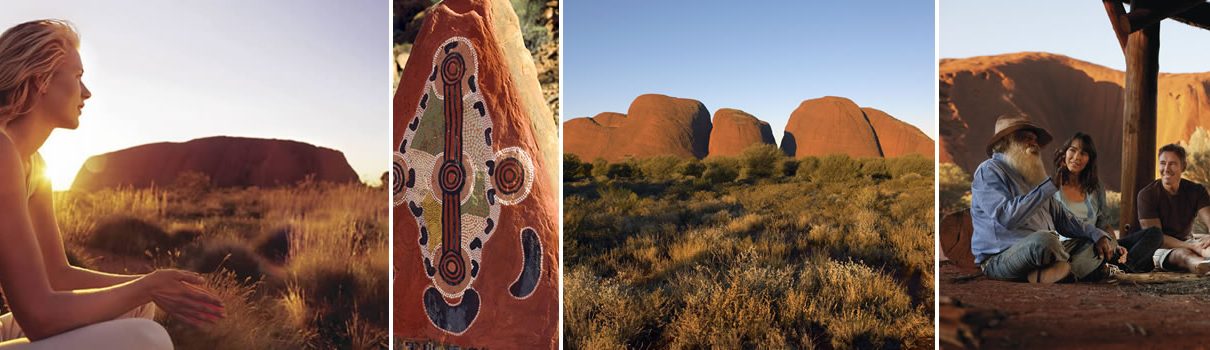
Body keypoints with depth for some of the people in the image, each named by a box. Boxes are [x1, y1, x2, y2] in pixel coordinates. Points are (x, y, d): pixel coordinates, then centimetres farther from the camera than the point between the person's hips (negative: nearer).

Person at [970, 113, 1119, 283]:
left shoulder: (1031, 175, 23)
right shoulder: (989, 171, -7)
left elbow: (1061, 218, 23)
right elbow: (1006, 217, -23)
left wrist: (1097, 235, 6)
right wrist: (1051, 185, -20)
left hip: (1042, 249, 10)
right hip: (1001, 258, -9)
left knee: (1100, 247, 4)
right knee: (1043, 240, -37)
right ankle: (1077, 267, -8)